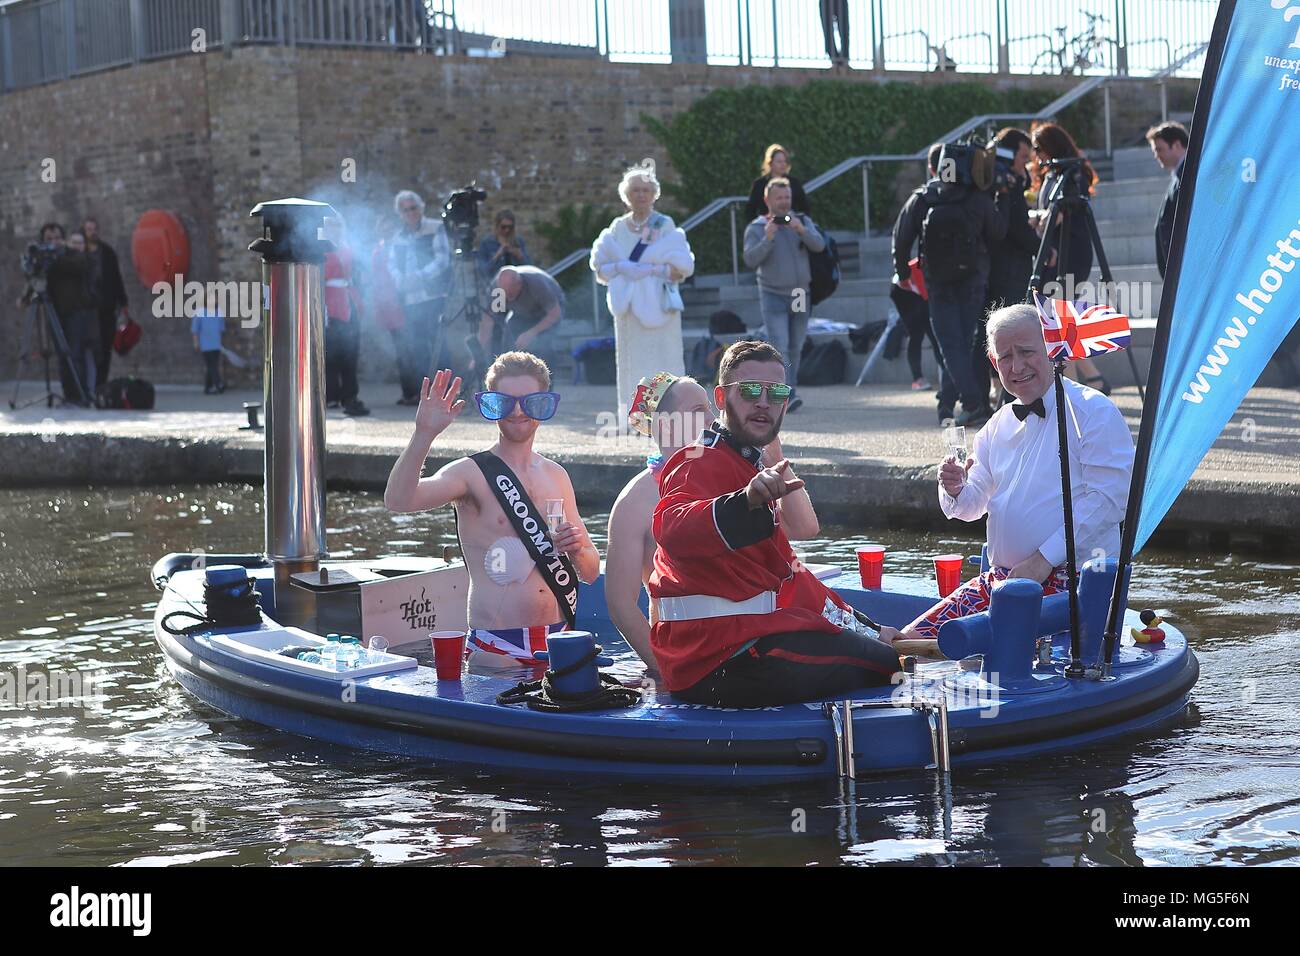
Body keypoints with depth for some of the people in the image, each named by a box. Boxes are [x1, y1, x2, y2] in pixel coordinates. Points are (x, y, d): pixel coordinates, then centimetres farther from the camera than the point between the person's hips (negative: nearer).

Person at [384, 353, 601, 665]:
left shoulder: (556, 476, 12)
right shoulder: (472, 472, -5)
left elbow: (591, 573, 16)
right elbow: (398, 500, -25)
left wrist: (577, 551, -6)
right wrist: (424, 433, -35)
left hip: (558, 642, 5)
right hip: (497, 648, -5)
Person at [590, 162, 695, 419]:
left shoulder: (665, 227, 0)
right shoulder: (618, 228, 10)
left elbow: (681, 269, -6)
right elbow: (600, 268, 10)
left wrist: (647, 270, -14)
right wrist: (619, 268, -10)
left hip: (658, 306, -3)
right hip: (628, 308, 3)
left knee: (661, 362, -7)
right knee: (632, 364, 2)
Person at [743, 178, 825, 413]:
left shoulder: (802, 221, 8)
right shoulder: (756, 228, 0)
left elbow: (819, 245, -9)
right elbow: (750, 260, -12)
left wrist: (802, 231, -26)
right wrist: (767, 239, -24)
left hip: (801, 295, 4)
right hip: (773, 295, -4)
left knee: (795, 349, 9)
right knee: (779, 347, -17)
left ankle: (784, 395, 19)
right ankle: (787, 396, -25)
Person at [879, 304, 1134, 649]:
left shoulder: (1092, 411, -4)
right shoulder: (998, 425, 18)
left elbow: (1109, 497, -13)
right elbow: (972, 506, 20)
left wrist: (1044, 559, -17)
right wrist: (956, 489, -6)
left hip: (1068, 580, -7)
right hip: (1000, 578, 7)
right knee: (913, 639, -12)